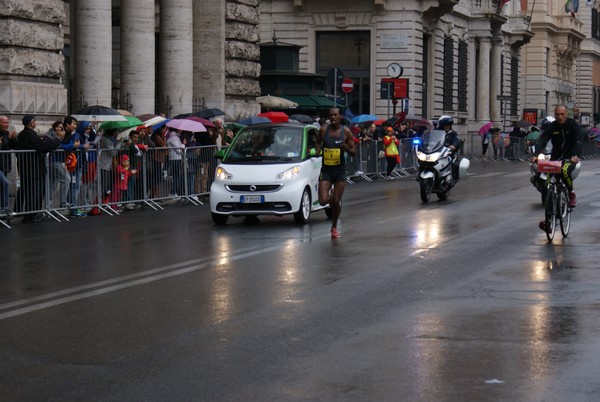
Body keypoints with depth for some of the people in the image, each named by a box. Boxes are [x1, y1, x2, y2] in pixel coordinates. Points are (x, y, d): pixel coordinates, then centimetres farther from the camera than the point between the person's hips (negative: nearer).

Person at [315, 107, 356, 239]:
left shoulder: (346, 131, -4)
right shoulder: (323, 130, -2)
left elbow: (354, 152, 0)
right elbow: (318, 142, 18)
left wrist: (346, 147, -21)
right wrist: (318, 148, -5)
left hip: (340, 170, 0)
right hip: (326, 170, 1)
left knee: (336, 201, 1)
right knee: (323, 201, -12)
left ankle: (334, 227, 24)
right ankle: (330, 197, 27)